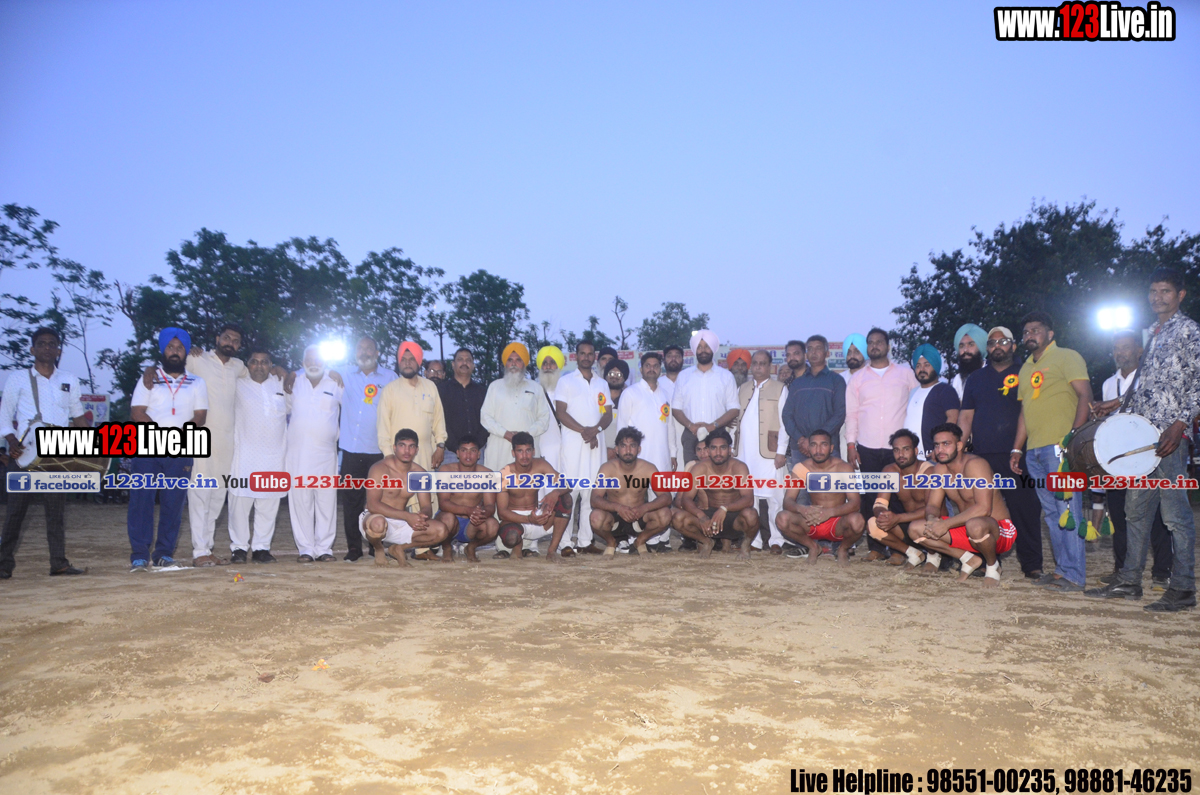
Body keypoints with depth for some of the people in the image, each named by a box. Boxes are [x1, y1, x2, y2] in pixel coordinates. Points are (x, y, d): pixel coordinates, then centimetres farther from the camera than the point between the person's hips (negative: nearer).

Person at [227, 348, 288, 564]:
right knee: (240, 501, -5)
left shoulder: (281, 385, 15)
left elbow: (293, 406, 29)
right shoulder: (238, 385, 7)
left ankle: (261, 547, 9)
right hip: (244, 455, -2)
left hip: (274, 455, 2)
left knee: (269, 504, 2)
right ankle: (238, 548, 5)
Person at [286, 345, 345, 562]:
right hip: (297, 453, 1)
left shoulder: (335, 385, 8)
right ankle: (305, 548, 3)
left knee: (326, 500, -1)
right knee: (300, 501, -2)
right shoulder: (295, 383, 11)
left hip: (326, 453, 0)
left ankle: (324, 548, 5)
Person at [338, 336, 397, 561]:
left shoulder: (389, 378, 8)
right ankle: (354, 547, 9)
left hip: (379, 450, -2)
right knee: (351, 500, 1)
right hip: (351, 449, 2)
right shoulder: (347, 378, 16)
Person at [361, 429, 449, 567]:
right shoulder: (380, 469, -14)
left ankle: (398, 548, 6)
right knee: (378, 523, -42)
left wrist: (421, 515, -24)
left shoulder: (420, 474, 3)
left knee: (441, 531, -14)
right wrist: (407, 516, -31)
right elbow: (372, 505, -24)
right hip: (374, 518, -5)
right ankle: (378, 549, -4)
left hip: (401, 524, 5)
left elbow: (426, 506, 3)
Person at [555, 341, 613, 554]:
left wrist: (595, 430, -8)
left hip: (595, 443, 4)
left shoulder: (602, 384, 19)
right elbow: (561, 412, -3)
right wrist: (583, 430, -14)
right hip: (573, 442, -4)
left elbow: (608, 414, 12)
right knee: (570, 489, -9)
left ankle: (585, 540, 4)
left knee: (591, 491, 1)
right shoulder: (566, 381, 7)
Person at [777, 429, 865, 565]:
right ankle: (813, 547, 5)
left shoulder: (843, 468, -12)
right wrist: (802, 509, -36)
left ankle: (843, 549, 3)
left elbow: (854, 503, -20)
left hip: (837, 523, -2)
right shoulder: (801, 468, -7)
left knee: (857, 521, -35)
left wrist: (829, 512, -38)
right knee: (782, 518, -26)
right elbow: (787, 501, -12)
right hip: (811, 523, 2)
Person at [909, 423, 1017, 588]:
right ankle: (969, 559, 5)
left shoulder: (974, 465, -22)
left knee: (975, 525, -42)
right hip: (966, 527, 7)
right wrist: (932, 519, -22)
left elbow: (983, 508, -32)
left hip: (998, 531, -7)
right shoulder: (940, 470, 1)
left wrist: (946, 524, -33)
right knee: (915, 529, -8)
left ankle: (992, 565, -7)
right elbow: (932, 505, 3)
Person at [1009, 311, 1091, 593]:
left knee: (1067, 510, -8)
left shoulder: (1066, 357, 1)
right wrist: (1017, 448, 18)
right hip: (1034, 451, 8)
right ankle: (1062, 568, 15)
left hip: (1060, 446, -8)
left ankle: (1073, 575, -5)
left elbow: (1085, 395, -9)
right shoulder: (1026, 367, 22)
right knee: (1051, 513, 9)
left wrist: (1074, 435, -19)